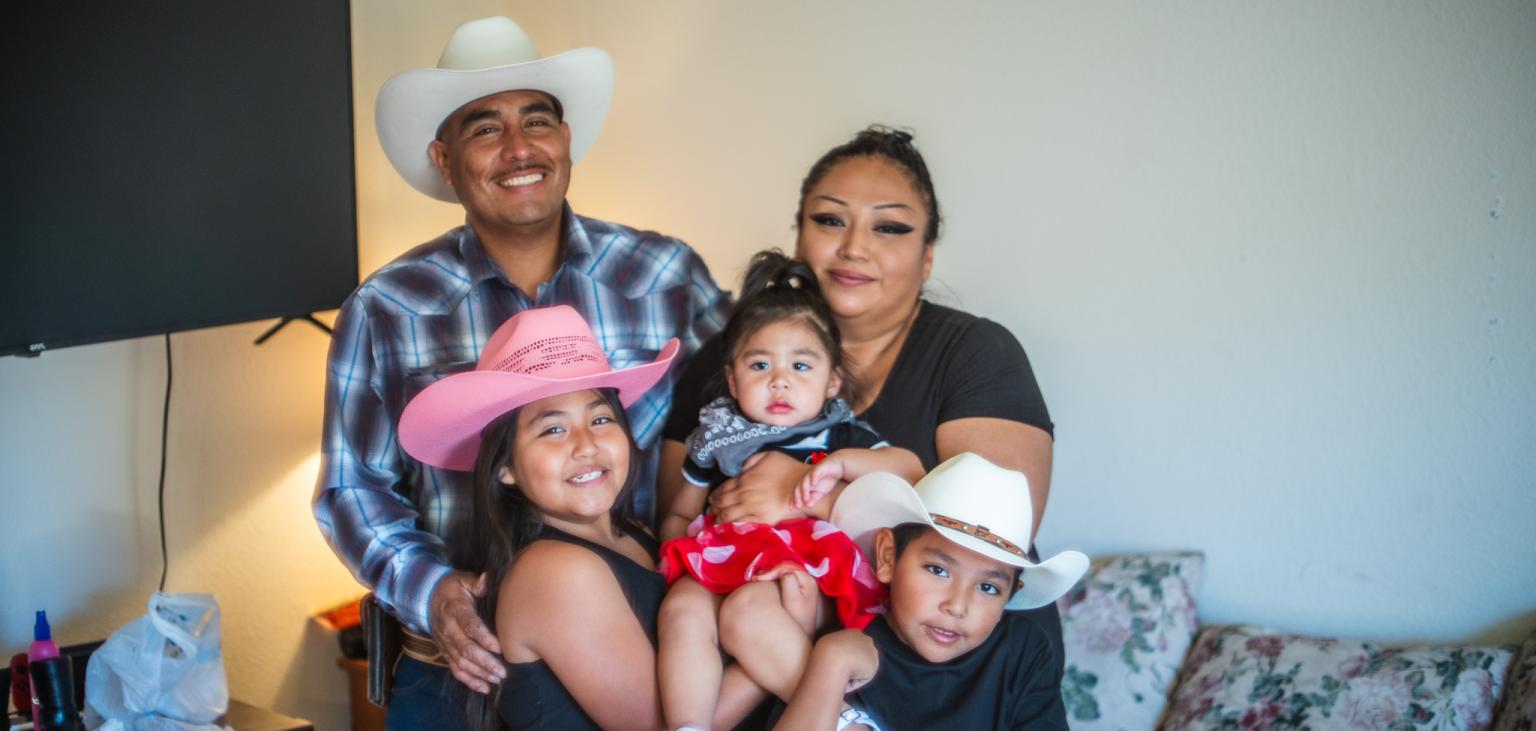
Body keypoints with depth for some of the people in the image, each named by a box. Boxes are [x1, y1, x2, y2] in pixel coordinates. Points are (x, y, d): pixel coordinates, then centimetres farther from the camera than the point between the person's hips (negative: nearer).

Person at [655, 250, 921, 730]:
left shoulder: (839, 434, 11)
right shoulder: (718, 435, 19)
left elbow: (912, 468, -1)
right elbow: (679, 515, 27)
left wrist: (843, 463, -14)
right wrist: (678, 547, 4)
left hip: (806, 574, -3)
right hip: (721, 564, 3)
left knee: (747, 606, -35)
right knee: (682, 609, -30)